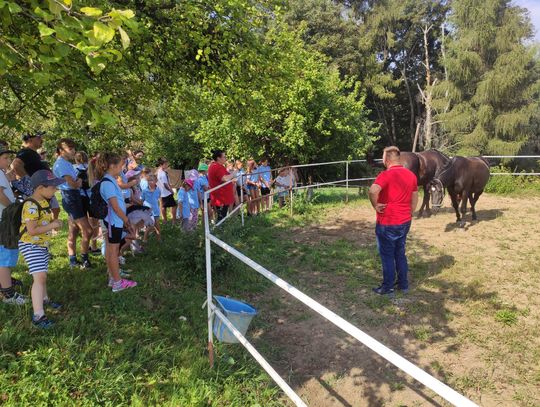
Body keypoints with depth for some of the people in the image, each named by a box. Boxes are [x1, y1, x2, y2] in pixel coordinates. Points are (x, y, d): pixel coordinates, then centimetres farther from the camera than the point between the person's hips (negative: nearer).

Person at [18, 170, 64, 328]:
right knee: (39, 276, -17)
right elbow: (32, 231, -29)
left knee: (42, 274, 24)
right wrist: (52, 226, -21)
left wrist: (54, 223, -1)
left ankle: (44, 299, 44)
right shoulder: (31, 206, -25)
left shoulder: (44, 202, 5)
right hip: (30, 245, -10)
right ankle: (38, 315, -16)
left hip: (42, 244, 10)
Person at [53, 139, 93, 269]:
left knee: (73, 232, 14)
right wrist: (79, 181, -2)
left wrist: (77, 182, -6)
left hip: (75, 197, 10)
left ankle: (73, 261, 22)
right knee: (87, 231, -8)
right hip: (71, 198, -10)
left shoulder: (66, 163, 15)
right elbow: (73, 184, -20)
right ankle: (84, 260, 2)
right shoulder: (61, 164, -14)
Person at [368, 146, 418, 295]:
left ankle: (388, 286, 17)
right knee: (400, 253, 20)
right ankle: (403, 284, 29)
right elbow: (415, 199, 14)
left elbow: (373, 190, -36)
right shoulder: (411, 175, 6)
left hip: (387, 223, -7)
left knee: (387, 255, 7)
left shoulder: (386, 174, -17)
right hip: (404, 222, 7)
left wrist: (375, 206, -20)